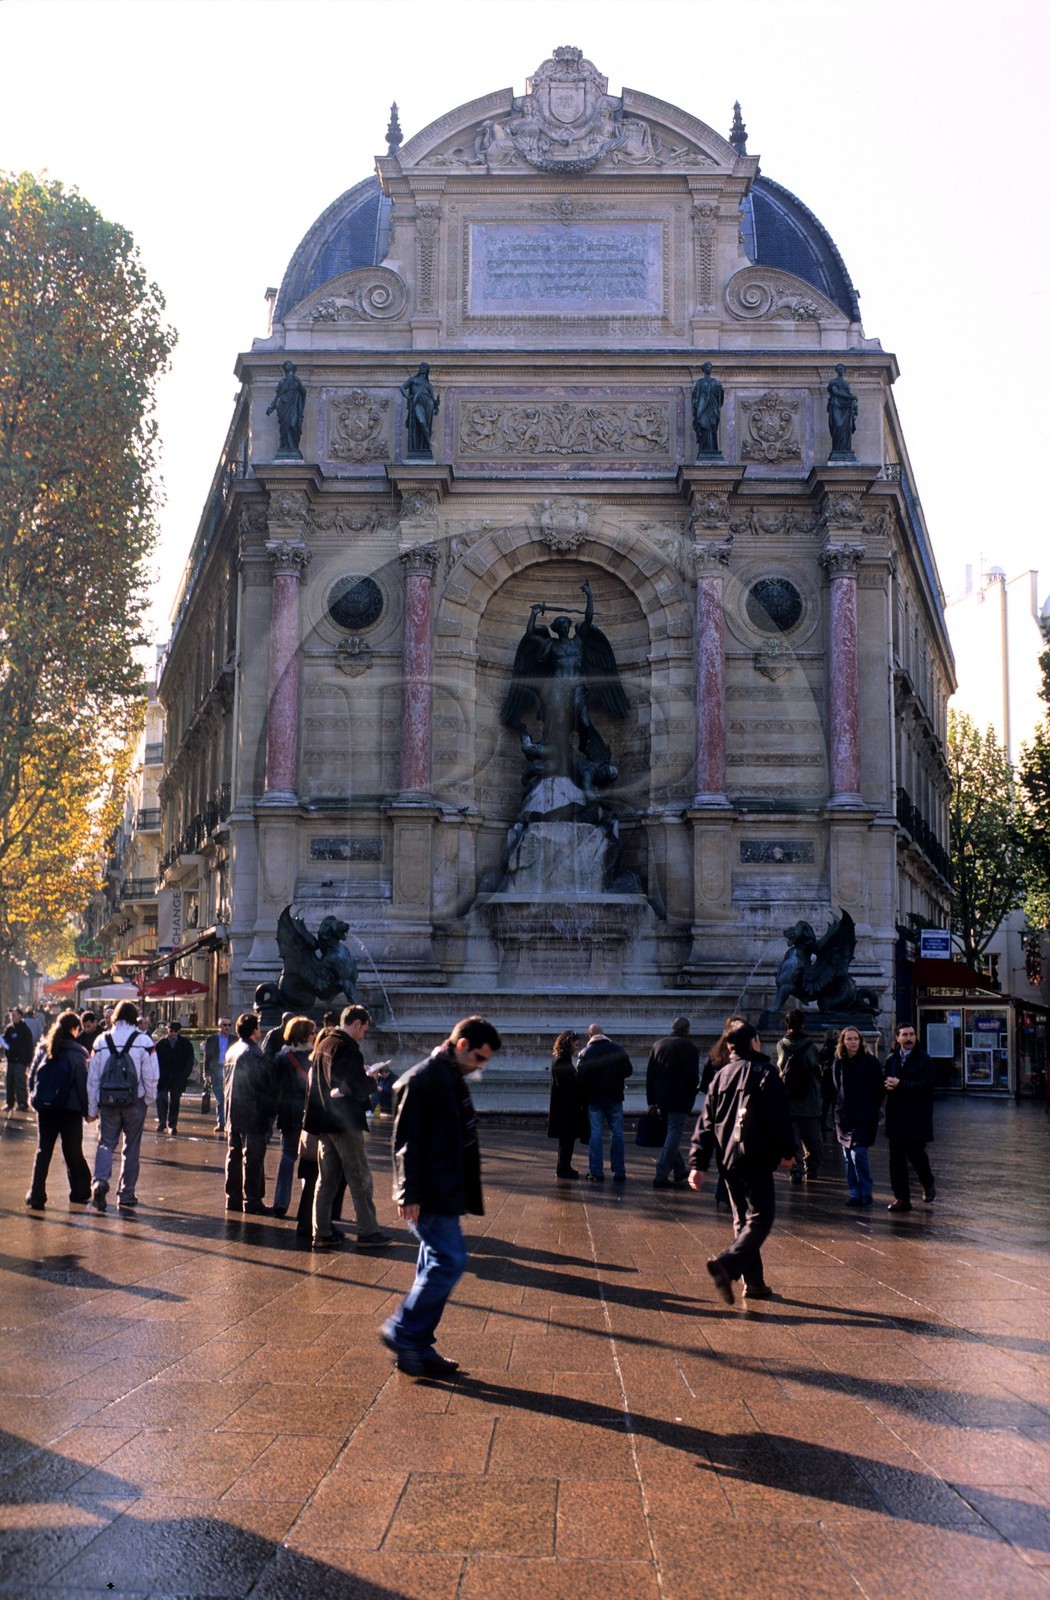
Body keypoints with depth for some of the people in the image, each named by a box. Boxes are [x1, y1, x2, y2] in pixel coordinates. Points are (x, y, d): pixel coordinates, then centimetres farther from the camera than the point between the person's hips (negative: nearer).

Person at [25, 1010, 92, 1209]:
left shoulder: (43, 1048, 4)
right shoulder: (76, 1053, -9)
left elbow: (32, 1075, 8)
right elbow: (83, 1083, -9)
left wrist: (34, 1097, 17)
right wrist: (88, 1110, -1)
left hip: (44, 1106, 3)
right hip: (69, 1108, -3)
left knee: (43, 1151, 7)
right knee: (73, 1152, 9)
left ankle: (36, 1195, 1)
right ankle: (79, 1192, 17)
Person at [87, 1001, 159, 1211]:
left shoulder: (102, 1041, 1)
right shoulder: (144, 1041, -6)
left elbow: (93, 1077, 4)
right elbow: (151, 1076, -6)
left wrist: (92, 1109, 10)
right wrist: (150, 1098, 11)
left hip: (108, 1101, 1)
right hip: (135, 1102, -1)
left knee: (106, 1143, 7)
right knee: (131, 1148, 9)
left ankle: (100, 1180, -19)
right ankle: (126, 1194, 13)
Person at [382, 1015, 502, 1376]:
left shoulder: (453, 1079, 15)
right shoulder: (421, 1080, -14)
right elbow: (407, 1141, -18)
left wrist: (469, 1194, 23)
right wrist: (410, 1193, -21)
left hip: (446, 1194, 10)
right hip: (428, 1196, -10)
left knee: (437, 1266, 11)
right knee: (450, 1261, -12)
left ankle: (417, 1347, 16)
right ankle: (403, 1332, -3)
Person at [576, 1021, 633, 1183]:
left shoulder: (586, 1053, -7)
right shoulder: (618, 1050, -1)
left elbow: (580, 1077, -9)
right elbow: (628, 1071, 5)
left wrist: (583, 1097, 5)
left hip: (594, 1099, -1)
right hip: (614, 1097, 1)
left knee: (595, 1135, 3)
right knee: (617, 1134, 7)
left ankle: (596, 1172, 0)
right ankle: (619, 1172, 7)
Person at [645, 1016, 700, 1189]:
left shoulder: (658, 1045, 9)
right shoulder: (689, 1047, -9)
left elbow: (649, 1075, 10)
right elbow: (693, 1076, -15)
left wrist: (651, 1100, 13)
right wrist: (693, 1090, 7)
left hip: (661, 1098, 6)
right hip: (679, 1100, -6)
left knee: (670, 1134, 19)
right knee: (674, 1135, -4)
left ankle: (680, 1170, 28)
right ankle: (661, 1176, -9)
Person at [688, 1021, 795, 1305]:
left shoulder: (720, 1076, 12)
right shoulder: (765, 1073, -5)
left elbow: (705, 1123, 10)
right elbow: (779, 1117, -9)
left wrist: (698, 1164, 9)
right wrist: (787, 1151, 3)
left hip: (728, 1160, 7)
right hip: (756, 1159, -7)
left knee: (742, 1220, 15)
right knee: (761, 1218, -7)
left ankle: (754, 1282, 15)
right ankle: (727, 1264, -28)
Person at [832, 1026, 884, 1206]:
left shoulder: (870, 1062, -4)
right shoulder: (839, 1063, 8)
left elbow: (878, 1090, -1)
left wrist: (872, 1110, -5)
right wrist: (838, 1110, 9)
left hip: (864, 1117, -5)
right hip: (844, 1115, 5)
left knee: (858, 1154, -12)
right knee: (848, 1157, 6)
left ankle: (865, 1193, -1)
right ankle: (855, 1193, 14)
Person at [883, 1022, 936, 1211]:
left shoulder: (924, 1060, -4)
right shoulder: (891, 1059, 11)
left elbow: (925, 1085, -15)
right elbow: (884, 1082, 12)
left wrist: (900, 1085, -15)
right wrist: (888, 1086, -11)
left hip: (917, 1117, -5)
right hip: (896, 1117, 5)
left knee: (916, 1153, -8)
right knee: (896, 1158, 5)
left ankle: (928, 1185, 21)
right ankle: (901, 1198, 12)